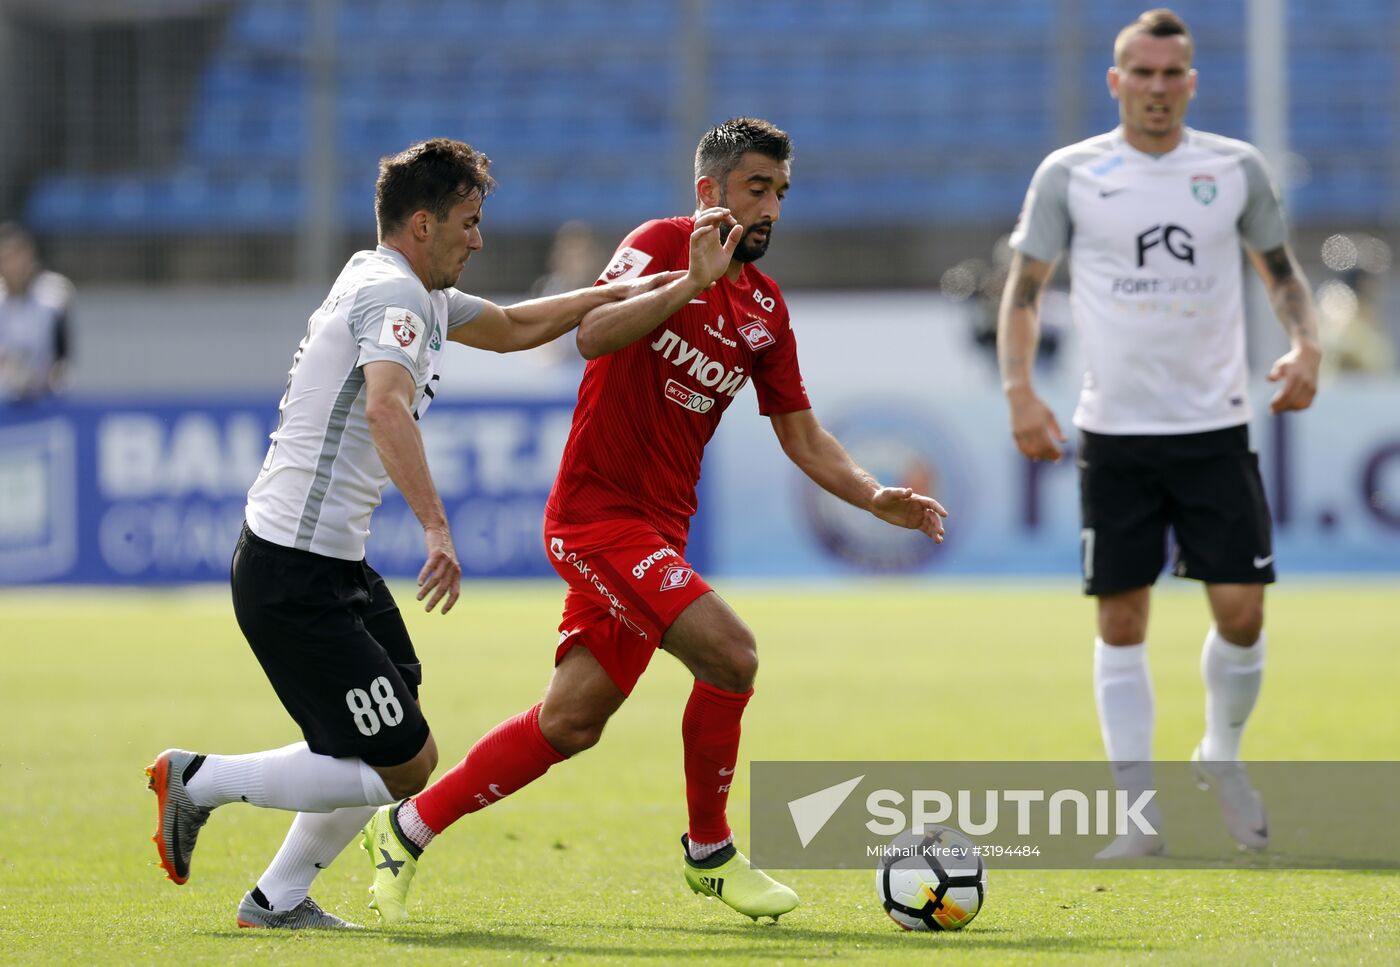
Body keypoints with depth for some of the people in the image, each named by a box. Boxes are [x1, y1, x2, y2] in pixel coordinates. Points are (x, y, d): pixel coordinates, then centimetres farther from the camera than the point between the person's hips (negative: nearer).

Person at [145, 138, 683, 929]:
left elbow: (511, 328, 33)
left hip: (336, 566, 11)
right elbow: (386, 407, -34)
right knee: (406, 764, -9)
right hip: (294, 574, -11)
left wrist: (617, 295, 30)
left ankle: (279, 900, 21)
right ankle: (201, 781, -1)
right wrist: (438, 527, -42)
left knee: (397, 746, 15)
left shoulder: (418, 294, 16)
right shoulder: (393, 294, -16)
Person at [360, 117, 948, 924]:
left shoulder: (765, 307, 11)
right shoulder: (664, 244, -10)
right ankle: (711, 854, -3)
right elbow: (595, 336, -27)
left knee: (570, 722, 7)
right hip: (598, 509, -8)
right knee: (728, 651, -21)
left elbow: (803, 436, 14)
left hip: (660, 526, 8)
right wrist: (691, 282, -38)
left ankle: (408, 831, 21)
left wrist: (878, 500, 0)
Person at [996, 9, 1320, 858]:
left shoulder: (1236, 168, 4)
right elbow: (1025, 286, 5)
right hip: (1114, 430, -1)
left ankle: (1224, 755, 22)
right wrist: (1020, 390, -7)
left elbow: (1281, 270, 16)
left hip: (1216, 428, 1)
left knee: (1241, 609, -5)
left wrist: (1305, 345, -3)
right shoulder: (1069, 175, 1)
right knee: (1122, 619, -1)